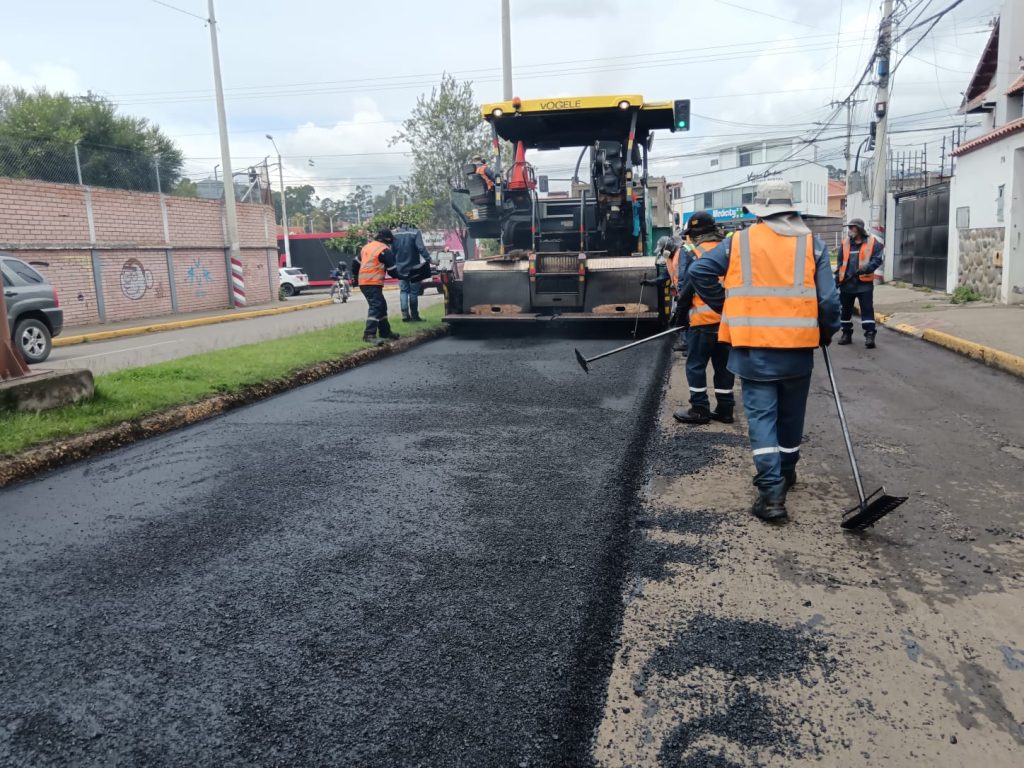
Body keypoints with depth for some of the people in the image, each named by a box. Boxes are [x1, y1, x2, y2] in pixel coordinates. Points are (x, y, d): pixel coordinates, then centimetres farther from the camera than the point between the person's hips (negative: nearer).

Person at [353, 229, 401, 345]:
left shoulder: (367, 246, 18)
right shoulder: (384, 250, -7)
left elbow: (356, 263, 21)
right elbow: (392, 269, -7)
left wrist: (355, 277, 32)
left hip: (363, 282, 9)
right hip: (373, 283, -9)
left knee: (382, 306, 18)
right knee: (375, 307, -16)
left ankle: (385, 331, 27)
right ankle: (369, 335, -27)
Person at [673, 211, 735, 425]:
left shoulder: (694, 252, -7)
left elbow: (686, 287, -7)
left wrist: (681, 310, 7)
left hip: (704, 318, -6)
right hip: (728, 317, 6)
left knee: (696, 365, 4)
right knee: (724, 364, 13)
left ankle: (700, 409, 6)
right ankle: (725, 409, 18)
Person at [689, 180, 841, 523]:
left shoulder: (739, 242, 0)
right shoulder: (812, 244, 1)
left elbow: (698, 271, -3)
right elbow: (828, 299, -3)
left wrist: (725, 307, 8)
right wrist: (827, 333, 14)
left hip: (753, 345, -1)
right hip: (798, 345, 2)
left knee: (761, 415, 1)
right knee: (791, 413, 18)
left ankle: (771, 491, -8)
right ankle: (785, 472, 36)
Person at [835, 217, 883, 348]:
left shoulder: (872, 243, -2)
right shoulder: (845, 243, 11)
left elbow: (877, 259, -8)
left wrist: (867, 268, -25)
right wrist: (837, 278, 8)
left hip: (864, 283, -5)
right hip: (847, 283, 5)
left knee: (867, 309, -6)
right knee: (846, 309, 12)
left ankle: (870, 335, -5)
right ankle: (846, 333, 24)